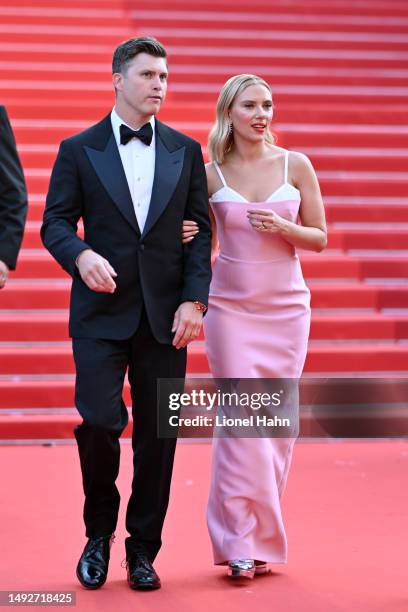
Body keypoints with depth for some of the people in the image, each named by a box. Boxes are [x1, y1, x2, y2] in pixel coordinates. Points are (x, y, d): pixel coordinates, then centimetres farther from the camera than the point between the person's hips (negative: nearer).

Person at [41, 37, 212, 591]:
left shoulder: (185, 151, 9)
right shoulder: (79, 150, 4)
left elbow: (200, 231, 7)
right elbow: (55, 222, 3)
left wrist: (195, 299, -4)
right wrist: (81, 255, -19)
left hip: (165, 316, 2)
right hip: (101, 314, -2)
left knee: (158, 434, 3)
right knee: (99, 421, -11)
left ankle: (143, 549, 17)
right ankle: (99, 533, 14)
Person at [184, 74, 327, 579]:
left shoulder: (296, 166, 2)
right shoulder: (210, 174, 0)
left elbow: (320, 238, 5)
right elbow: (202, 242, 10)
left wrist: (283, 227, -14)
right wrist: (187, 236, -13)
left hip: (286, 307, 2)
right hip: (230, 306, -1)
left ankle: (262, 536, 16)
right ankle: (241, 541, -1)